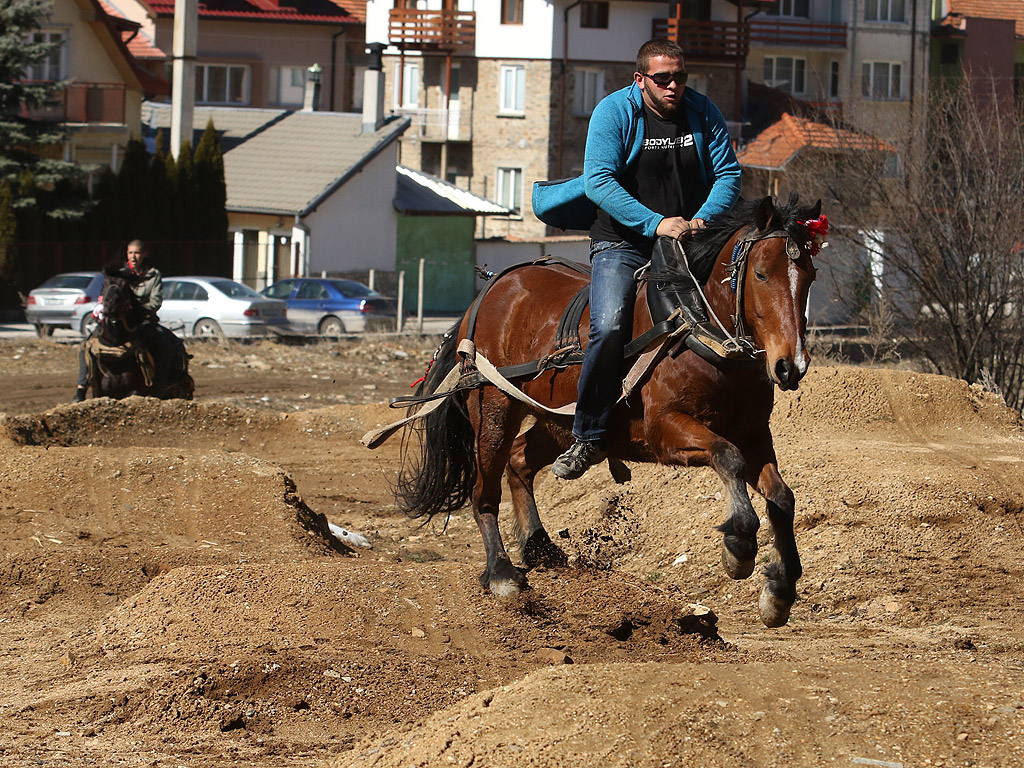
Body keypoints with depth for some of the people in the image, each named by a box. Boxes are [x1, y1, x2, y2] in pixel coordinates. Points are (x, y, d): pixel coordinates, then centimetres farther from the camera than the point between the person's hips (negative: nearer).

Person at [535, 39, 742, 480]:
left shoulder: (703, 113, 5)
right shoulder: (614, 112, -7)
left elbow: (727, 174, 4)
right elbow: (599, 181, -17)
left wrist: (703, 220, -16)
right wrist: (655, 223, -27)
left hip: (687, 240, 4)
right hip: (623, 243, -4)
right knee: (609, 327, -26)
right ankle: (588, 438, -20)